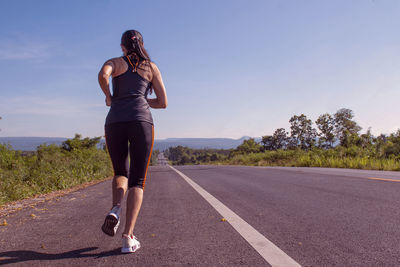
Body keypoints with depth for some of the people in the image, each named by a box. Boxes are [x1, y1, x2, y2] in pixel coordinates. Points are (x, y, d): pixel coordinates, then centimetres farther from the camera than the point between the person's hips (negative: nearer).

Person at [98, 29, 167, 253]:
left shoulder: (116, 62, 16)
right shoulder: (152, 67, 19)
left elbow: (103, 74, -10)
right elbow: (163, 102, 14)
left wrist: (110, 97, 9)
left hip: (115, 123, 1)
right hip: (141, 122, 0)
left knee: (121, 173, 22)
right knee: (137, 181, 4)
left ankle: (115, 209, -7)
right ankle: (128, 238, -9)